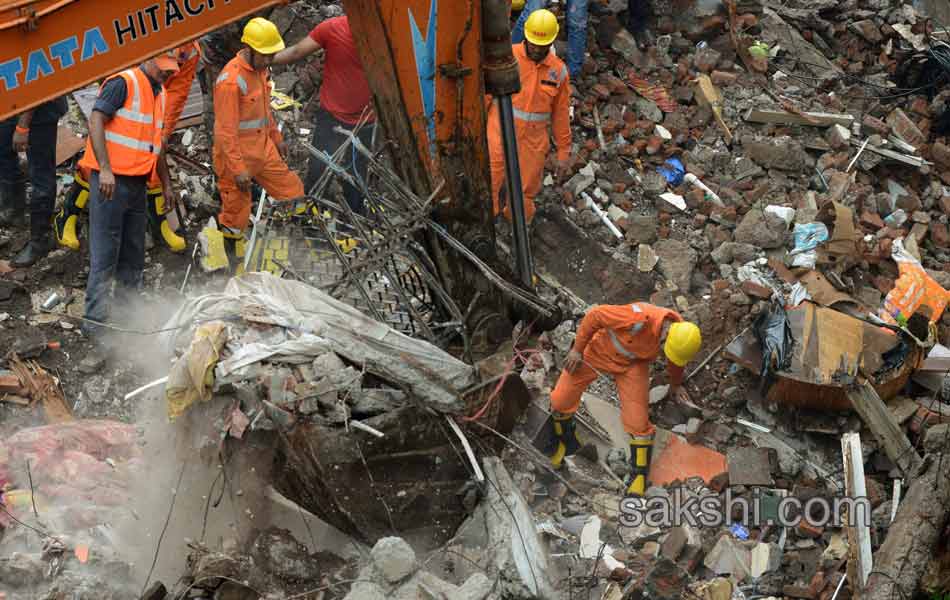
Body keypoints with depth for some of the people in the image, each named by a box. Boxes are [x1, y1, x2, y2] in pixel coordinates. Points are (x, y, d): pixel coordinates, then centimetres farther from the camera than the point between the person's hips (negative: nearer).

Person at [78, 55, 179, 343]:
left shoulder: (159, 93, 17)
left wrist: (167, 184, 23)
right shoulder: (124, 83, -10)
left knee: (134, 253, 13)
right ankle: (96, 321, -2)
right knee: (105, 252, -6)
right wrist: (105, 169, -25)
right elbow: (96, 122, -17)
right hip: (111, 180, -8)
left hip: (138, 182, 9)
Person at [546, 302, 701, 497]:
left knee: (638, 421, -10)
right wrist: (577, 349, -17)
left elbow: (674, 361, 7)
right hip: (598, 349, -3)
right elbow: (595, 315, -28)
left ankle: (639, 476, 9)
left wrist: (675, 385, 25)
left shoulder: (681, 333, -20)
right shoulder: (640, 319, -41)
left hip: (632, 363, 3)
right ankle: (564, 442, 30)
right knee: (561, 400, 0)